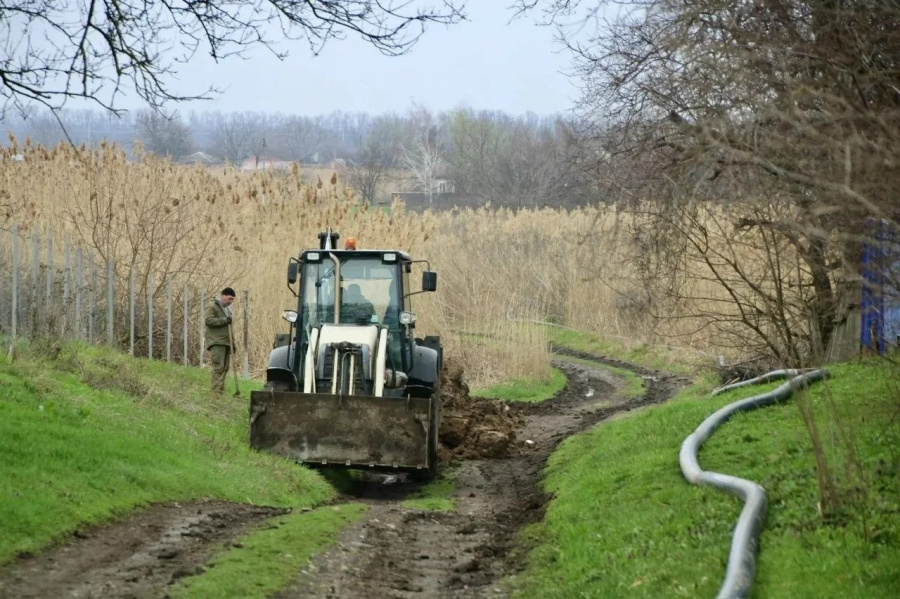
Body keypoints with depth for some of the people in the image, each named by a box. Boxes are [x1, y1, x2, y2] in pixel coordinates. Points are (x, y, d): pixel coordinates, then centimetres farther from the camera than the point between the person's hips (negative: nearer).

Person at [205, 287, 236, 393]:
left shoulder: (227, 309, 25)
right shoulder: (212, 307, -2)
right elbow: (208, 320, -17)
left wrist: (232, 343, 27)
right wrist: (224, 320, -18)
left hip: (226, 343, 8)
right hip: (216, 343, -8)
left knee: (225, 368, 1)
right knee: (218, 367, -16)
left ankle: (221, 390, 2)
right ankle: (216, 391, -20)